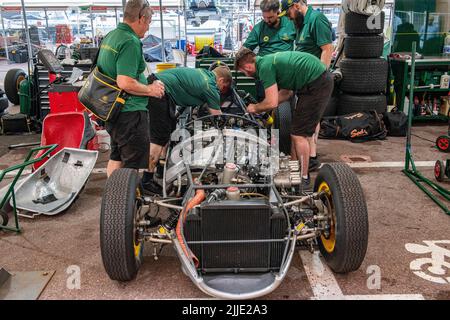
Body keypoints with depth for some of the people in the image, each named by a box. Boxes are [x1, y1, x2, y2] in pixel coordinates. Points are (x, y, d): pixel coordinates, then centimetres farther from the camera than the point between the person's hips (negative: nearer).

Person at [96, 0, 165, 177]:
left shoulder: (110, 36, 10)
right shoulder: (131, 42, -20)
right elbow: (125, 83, -27)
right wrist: (150, 90, -11)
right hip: (129, 112, -10)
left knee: (116, 157, 22)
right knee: (134, 164, 0)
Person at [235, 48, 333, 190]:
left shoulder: (265, 67, -15)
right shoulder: (268, 60, 15)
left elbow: (272, 103, -17)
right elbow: (286, 92, 21)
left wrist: (255, 108, 2)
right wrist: (261, 107, 20)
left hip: (317, 84, -10)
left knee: (298, 134, -5)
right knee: (299, 132, 16)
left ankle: (304, 179, 3)